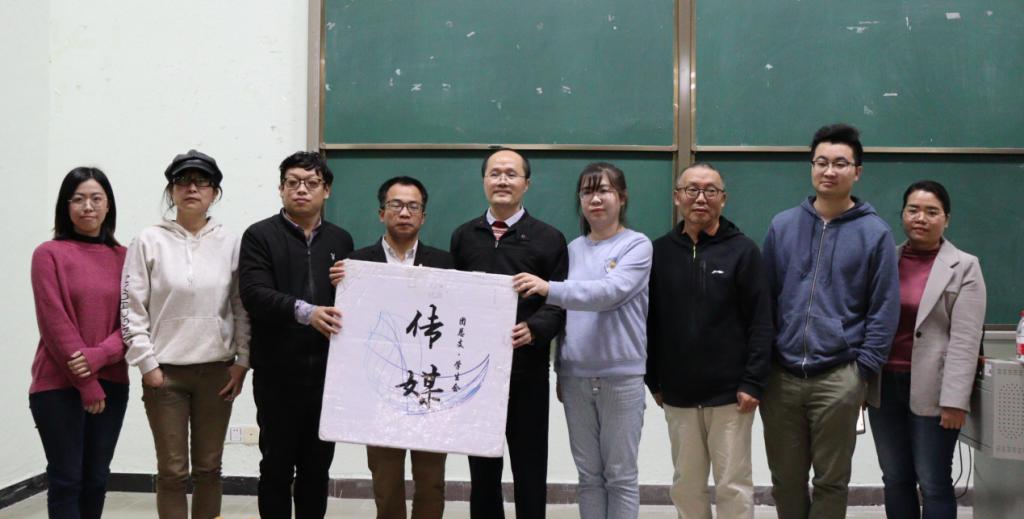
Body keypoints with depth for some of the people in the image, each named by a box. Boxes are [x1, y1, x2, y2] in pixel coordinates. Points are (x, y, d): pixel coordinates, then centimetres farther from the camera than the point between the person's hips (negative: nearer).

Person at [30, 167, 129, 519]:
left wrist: (98, 356, -15)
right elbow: (54, 322, -9)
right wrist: (86, 383, -11)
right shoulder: (49, 254, -4)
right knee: (66, 479, 1)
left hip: (112, 383, 4)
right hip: (59, 385, -4)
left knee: (96, 478, 10)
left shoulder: (123, 257, 7)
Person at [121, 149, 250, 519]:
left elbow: (243, 307, 5)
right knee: (172, 471, 4)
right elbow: (131, 308, -3)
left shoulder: (230, 243, 3)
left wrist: (242, 361, -1)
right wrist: (147, 364, -8)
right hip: (165, 371, -1)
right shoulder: (149, 241, -1)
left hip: (217, 371, 2)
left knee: (208, 468, 10)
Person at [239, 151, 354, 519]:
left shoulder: (341, 240, 12)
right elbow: (254, 294, -15)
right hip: (278, 372, -3)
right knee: (276, 466, 6)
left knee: (318, 466, 11)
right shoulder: (260, 236, 0)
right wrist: (304, 311, -28)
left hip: (327, 371, 3)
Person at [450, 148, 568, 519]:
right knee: (482, 469, 11)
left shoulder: (549, 239, 2)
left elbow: (559, 303, -4)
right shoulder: (463, 236, 12)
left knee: (529, 471, 5)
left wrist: (533, 330, -23)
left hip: (527, 371, -2)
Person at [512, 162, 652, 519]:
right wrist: (559, 371, 14)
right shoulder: (573, 249, 10)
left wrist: (550, 289, -33)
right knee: (589, 474, 12)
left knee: (620, 474, 5)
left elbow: (610, 292, -22)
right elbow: (565, 311, 14)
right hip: (576, 375, 4)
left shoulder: (637, 245, -5)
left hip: (621, 375, -4)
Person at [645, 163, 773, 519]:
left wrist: (753, 383, -12)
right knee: (687, 485, 11)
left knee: (733, 485, 3)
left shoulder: (742, 250, -3)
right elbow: (649, 322, 8)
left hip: (730, 393, -3)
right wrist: (654, 380, 6)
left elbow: (761, 323, -6)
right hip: (677, 394, 3)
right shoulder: (660, 251, 4)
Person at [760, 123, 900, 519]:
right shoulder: (782, 226, 6)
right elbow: (764, 298, 10)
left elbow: (884, 310, 0)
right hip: (780, 375, 3)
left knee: (831, 481, 7)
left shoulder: (875, 233, -1)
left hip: (839, 378, -2)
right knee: (785, 480, 12)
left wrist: (864, 371, -6)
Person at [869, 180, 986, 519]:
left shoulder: (964, 267, -2)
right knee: (895, 480, 11)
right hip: (885, 386, 4)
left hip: (932, 390, -4)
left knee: (933, 484, 1)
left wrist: (955, 399, -15)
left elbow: (965, 341, -9)